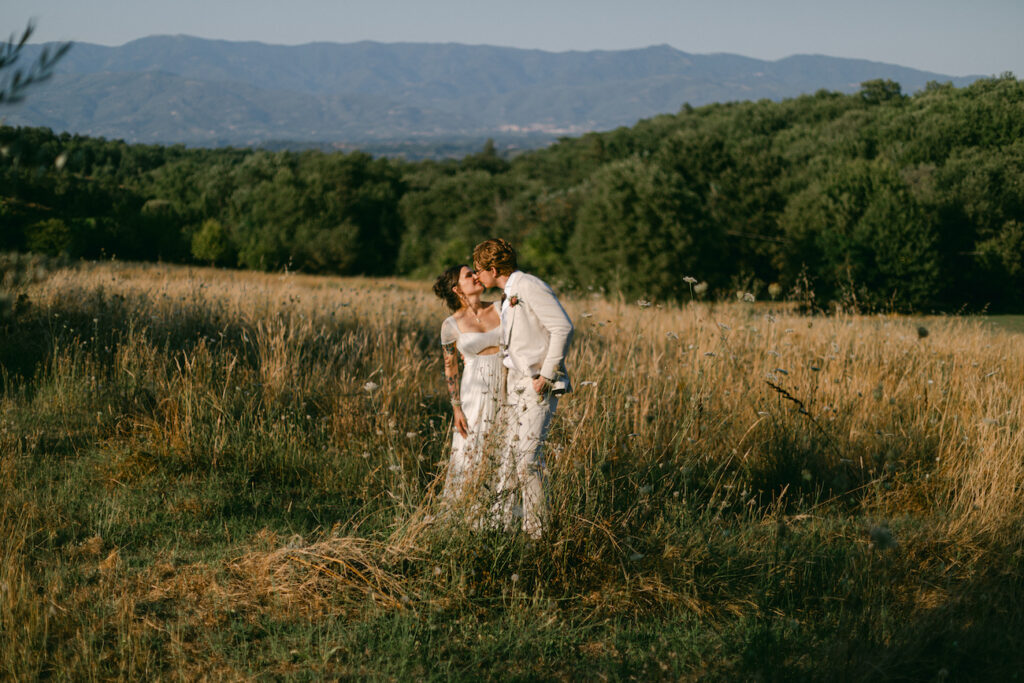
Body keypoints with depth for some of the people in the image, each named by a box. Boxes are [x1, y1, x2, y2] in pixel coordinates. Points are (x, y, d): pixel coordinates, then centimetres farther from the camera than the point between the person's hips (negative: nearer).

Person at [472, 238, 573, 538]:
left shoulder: (530, 287, -14)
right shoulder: (510, 295, 16)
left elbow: (563, 328, -20)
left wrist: (546, 375, -19)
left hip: (538, 385, -10)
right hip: (515, 382, 10)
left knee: (528, 456, -10)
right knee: (509, 451, 10)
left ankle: (536, 530, -4)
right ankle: (502, 521, 15)